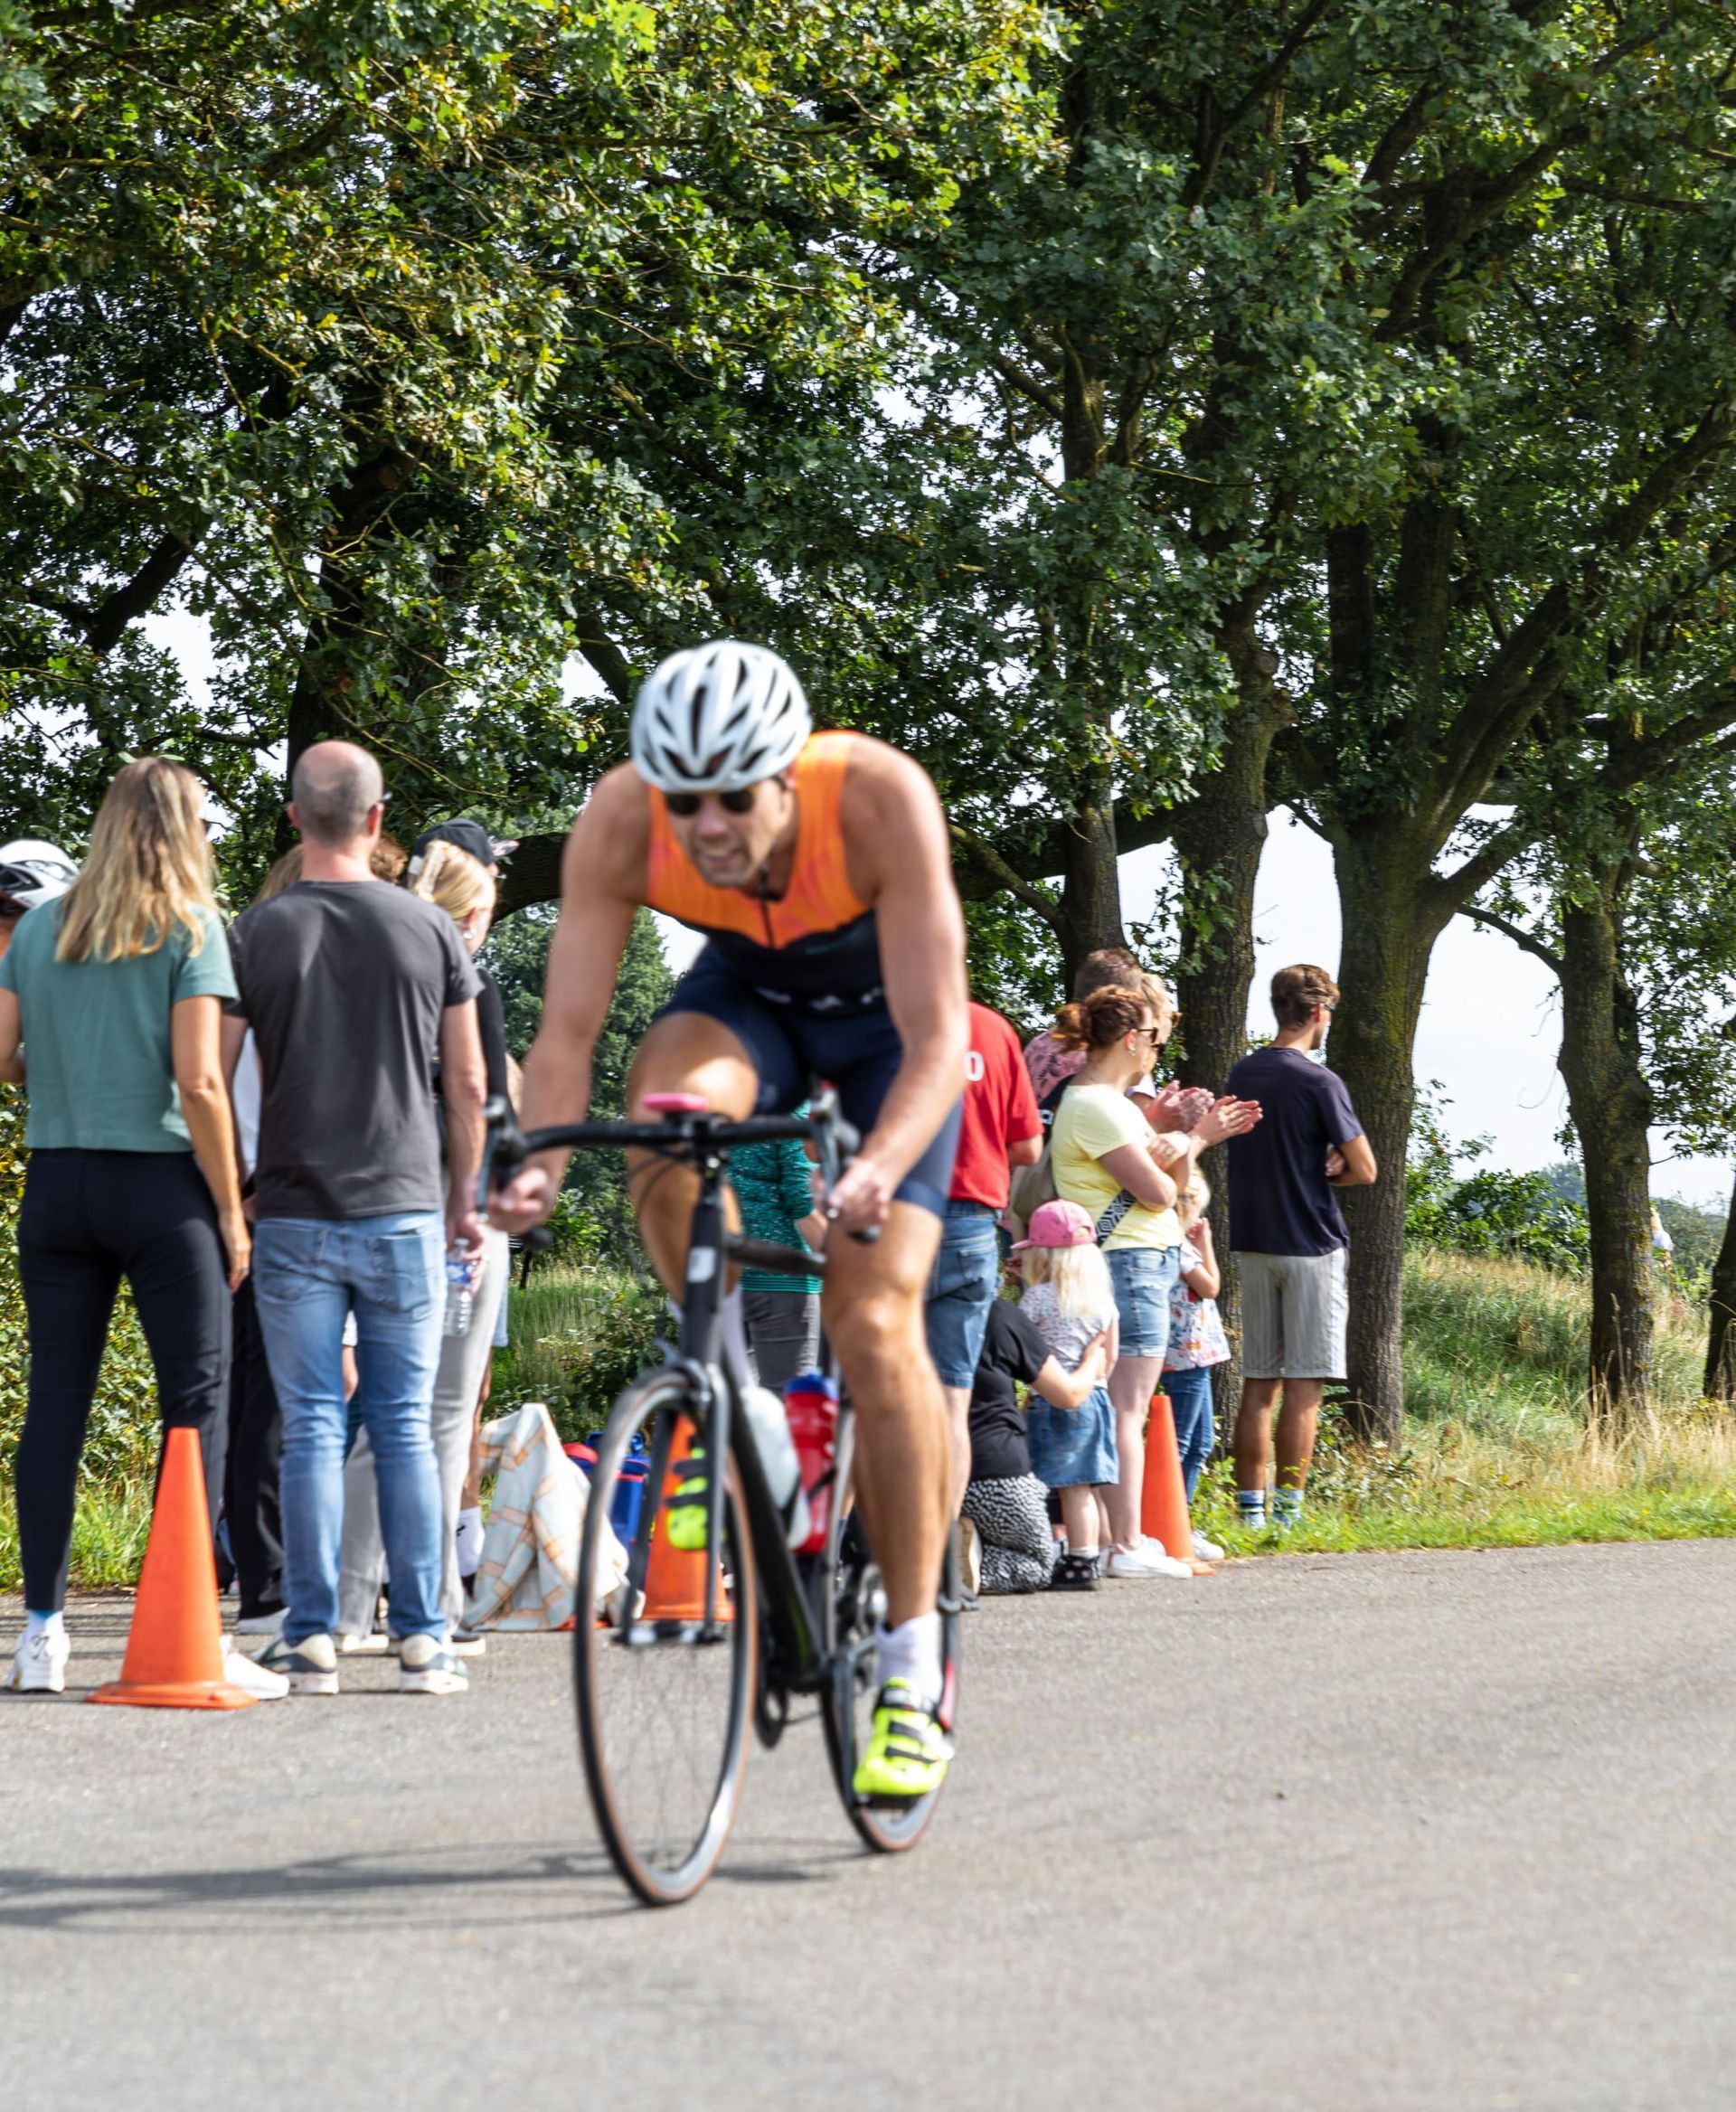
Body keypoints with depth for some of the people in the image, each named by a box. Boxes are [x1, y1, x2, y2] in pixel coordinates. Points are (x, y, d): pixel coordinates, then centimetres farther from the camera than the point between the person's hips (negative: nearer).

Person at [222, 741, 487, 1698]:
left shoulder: (259, 933, -2)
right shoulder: (429, 928, 2)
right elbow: (467, 1085, 4)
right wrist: (462, 1200, 15)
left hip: (295, 1217, -1)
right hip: (405, 1214, 1)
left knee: (310, 1428, 2)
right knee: (404, 1427, 5)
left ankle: (312, 1638, 1)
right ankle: (422, 1638, 4)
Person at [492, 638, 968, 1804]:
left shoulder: (880, 798, -37)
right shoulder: (622, 820, -30)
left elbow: (936, 1039, -38)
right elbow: (570, 1029, -27)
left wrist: (879, 1169, -56)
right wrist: (542, 1159, -47)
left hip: (885, 1010, -2)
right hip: (746, 992, 2)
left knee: (875, 1322, -16)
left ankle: (914, 1673, -6)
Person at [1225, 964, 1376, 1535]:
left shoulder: (1242, 1074, 9)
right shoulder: (1319, 1083, -12)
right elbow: (1364, 1170, -10)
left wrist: (1316, 1166, 0)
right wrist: (1326, 1173, 8)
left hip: (1252, 1243, 7)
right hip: (1310, 1245, -7)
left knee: (1257, 1384, 9)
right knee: (1303, 1386, -4)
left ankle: (1250, 1509, 10)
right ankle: (1288, 1511, -5)